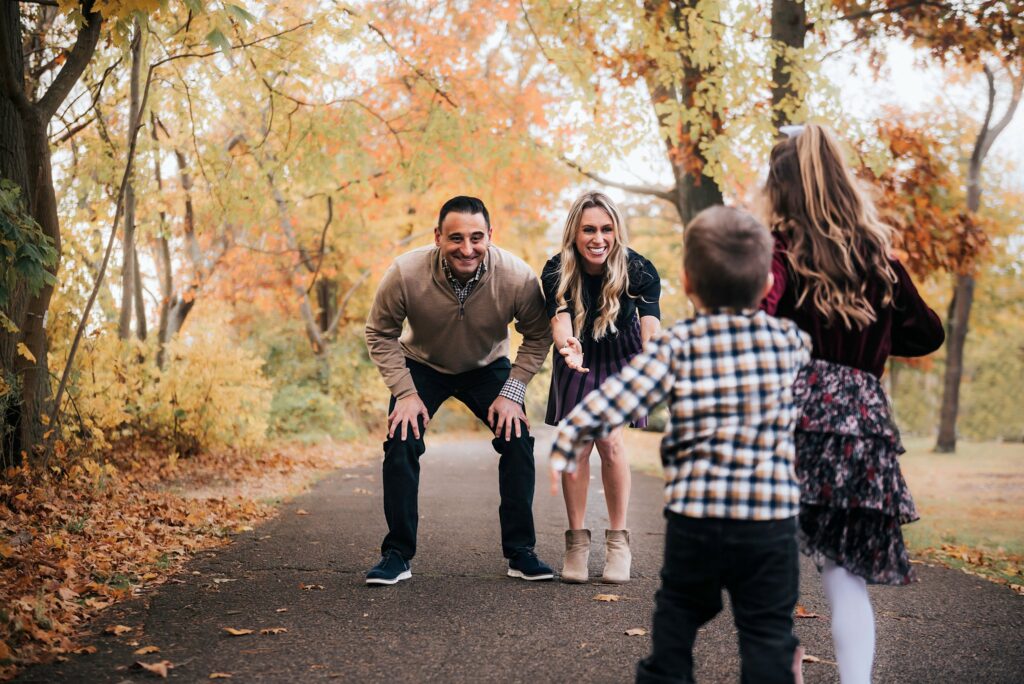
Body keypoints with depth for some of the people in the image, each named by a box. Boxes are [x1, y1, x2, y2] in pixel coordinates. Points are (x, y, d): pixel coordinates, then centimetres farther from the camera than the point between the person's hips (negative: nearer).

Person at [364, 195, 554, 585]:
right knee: (401, 443, -15)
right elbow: (380, 334, -15)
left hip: (488, 367, 1)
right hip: (422, 366, 0)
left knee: (518, 440, -13)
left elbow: (537, 337, -12)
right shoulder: (405, 274, -31)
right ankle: (397, 555, -1)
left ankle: (520, 553, 1)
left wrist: (511, 392, -19)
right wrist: (405, 393, -21)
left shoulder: (517, 277, -30)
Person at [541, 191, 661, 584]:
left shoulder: (637, 270, -27)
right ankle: (577, 541, 6)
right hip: (578, 360, 1)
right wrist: (568, 345, -62)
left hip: (620, 359, -1)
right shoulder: (556, 272, -25)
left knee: (609, 440, -14)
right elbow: (559, 319, -39)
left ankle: (618, 541, 0)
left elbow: (650, 324, -38)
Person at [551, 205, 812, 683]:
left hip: (693, 515, 0)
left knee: (679, 609, 22)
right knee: (768, 629, 8)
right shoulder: (791, 341, 0)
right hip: (771, 519, 0)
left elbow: (612, 401, -13)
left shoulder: (677, 345, -6)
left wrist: (563, 444, -5)